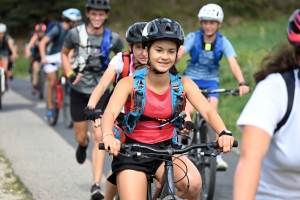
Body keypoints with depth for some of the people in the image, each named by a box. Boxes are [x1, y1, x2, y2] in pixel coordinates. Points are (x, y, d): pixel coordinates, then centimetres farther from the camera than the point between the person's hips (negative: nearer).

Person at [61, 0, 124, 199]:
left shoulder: (113, 38, -8)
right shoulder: (76, 33, -10)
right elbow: (64, 53, 7)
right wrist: (70, 74, -7)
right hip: (79, 91, 1)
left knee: (99, 137, -12)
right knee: (81, 137, 11)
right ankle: (83, 145, 51)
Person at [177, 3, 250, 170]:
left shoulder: (223, 42, -12)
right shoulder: (193, 37, -14)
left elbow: (233, 63, -25)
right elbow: (179, 53, -30)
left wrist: (242, 83, -42)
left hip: (211, 81, 0)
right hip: (192, 79, 0)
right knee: (189, 111, -23)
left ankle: (217, 153, -13)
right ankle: (183, 141, 3)